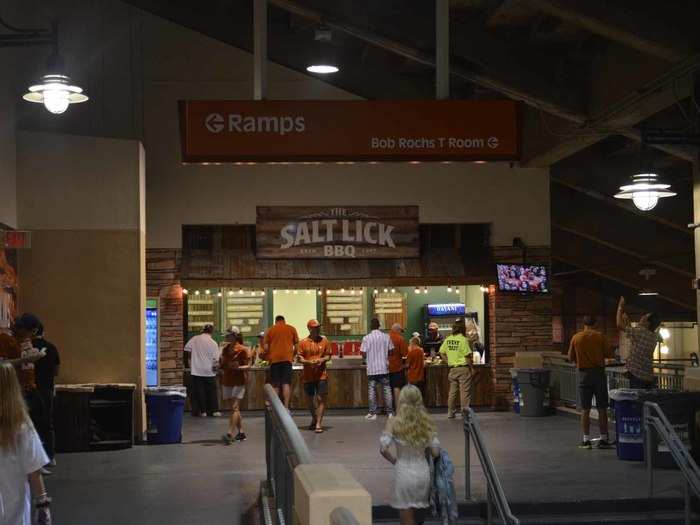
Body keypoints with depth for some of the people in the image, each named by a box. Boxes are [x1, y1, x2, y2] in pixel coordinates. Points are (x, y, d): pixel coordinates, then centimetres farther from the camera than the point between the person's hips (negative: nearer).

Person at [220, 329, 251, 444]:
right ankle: (241, 432, 19)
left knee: (234, 407, -14)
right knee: (233, 409, 10)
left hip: (238, 382, -7)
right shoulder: (225, 349, 11)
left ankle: (229, 434, -22)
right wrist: (220, 366, -3)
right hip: (226, 382, 7)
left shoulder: (243, 350, -6)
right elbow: (221, 365, 20)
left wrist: (238, 367, -27)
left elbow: (248, 365, -9)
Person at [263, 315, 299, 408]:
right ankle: (286, 407, -15)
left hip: (274, 359, 1)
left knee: (275, 385, 7)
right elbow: (296, 345, 6)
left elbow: (265, 346, 5)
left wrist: (268, 356, 21)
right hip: (287, 359, -1)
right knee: (286, 384, -5)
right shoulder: (292, 329, 9)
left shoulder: (271, 329, 9)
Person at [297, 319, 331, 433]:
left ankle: (319, 424, -9)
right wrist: (308, 362, -17)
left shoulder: (324, 341, 3)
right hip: (308, 376, 1)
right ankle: (314, 419, 36)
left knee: (321, 399, -9)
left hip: (321, 375, -1)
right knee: (310, 399, 13)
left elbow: (328, 355, 8)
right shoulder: (303, 343, 0)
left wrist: (322, 359, -13)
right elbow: (300, 358, 1)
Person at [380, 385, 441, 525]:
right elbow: (435, 452, -5)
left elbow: (383, 449, -18)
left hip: (403, 473, -3)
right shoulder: (426, 421, -3)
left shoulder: (394, 423, -10)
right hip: (423, 471, 3)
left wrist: (395, 461, 0)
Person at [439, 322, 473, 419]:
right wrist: (470, 366, -3)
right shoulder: (463, 339, -13)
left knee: (452, 391, 13)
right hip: (463, 368, -6)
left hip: (452, 368, 6)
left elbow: (442, 353, 12)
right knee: (465, 391, 0)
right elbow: (467, 355, -14)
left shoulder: (448, 339, 5)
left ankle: (450, 412, 17)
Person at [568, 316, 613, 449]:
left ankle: (586, 440, 5)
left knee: (585, 409, 5)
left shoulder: (576, 337, 0)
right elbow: (609, 354, -3)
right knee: (602, 408, 4)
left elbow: (571, 358, 6)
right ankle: (603, 439, 5)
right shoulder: (600, 336, -5)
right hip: (599, 372, -1)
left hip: (584, 374, 1)